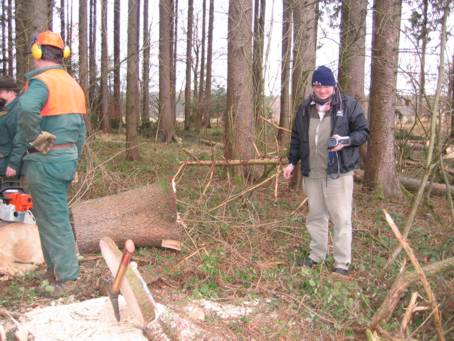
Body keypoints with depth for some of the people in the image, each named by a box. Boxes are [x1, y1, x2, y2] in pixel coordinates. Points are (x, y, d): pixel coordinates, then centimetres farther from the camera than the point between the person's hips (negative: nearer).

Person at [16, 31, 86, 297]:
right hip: (68, 156, 9)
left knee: (54, 219, -2)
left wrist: (35, 139, -22)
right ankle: (55, 267, 30)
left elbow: (27, 107, -37)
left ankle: (67, 277, 5)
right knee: (52, 214, 20)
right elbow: (81, 129, 17)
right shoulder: (73, 84, 14)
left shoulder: (41, 81, -13)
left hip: (46, 161, -9)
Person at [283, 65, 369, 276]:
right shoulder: (305, 108, 10)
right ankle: (316, 255, 30)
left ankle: (342, 263, 9)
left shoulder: (349, 105, -3)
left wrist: (345, 141, -18)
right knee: (315, 215, 15)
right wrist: (292, 162, 16)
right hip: (311, 173, 5)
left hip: (338, 172, -4)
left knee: (340, 218, -1)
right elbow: (296, 138, 18)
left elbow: (363, 131, 0)